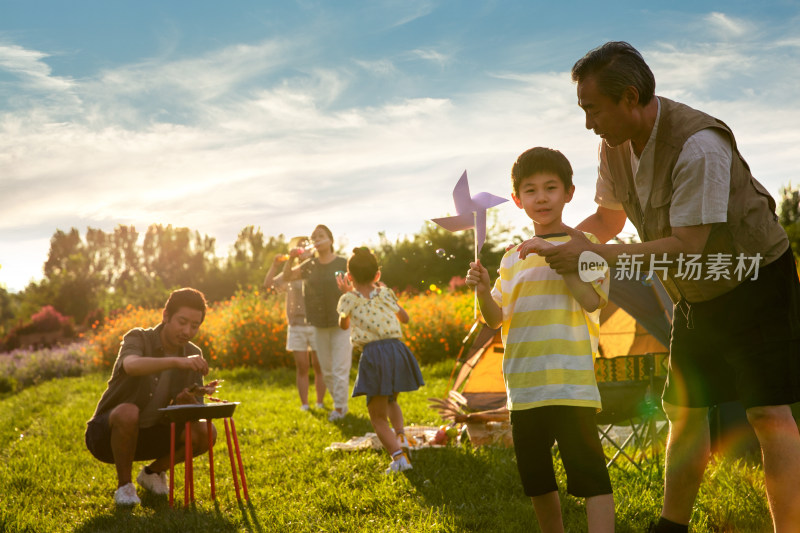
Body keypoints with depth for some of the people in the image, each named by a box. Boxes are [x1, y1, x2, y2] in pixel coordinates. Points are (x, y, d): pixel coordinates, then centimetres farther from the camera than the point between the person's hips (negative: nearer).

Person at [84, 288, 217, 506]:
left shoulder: (193, 355, -2)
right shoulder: (138, 338, -15)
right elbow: (131, 366, -41)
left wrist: (189, 400, -28)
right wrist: (176, 361, -57)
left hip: (148, 436, 5)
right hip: (106, 435, -5)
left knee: (206, 433, -17)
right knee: (128, 412, -37)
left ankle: (153, 472, 10)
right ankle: (124, 485, -13)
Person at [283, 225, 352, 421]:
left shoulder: (343, 264, -4)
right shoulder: (309, 266, 6)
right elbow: (287, 277, -2)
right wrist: (291, 259, -18)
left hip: (341, 324, -5)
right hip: (319, 325, 5)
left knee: (340, 369, -5)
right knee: (326, 370, 11)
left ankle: (339, 408, 4)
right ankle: (341, 403, 26)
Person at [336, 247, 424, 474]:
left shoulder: (349, 299, 5)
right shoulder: (386, 293, 13)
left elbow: (343, 325, 26)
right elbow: (405, 318, 30)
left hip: (373, 353, -4)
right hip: (396, 348, 4)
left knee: (378, 416, 2)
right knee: (391, 400, 31)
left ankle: (398, 455, -15)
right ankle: (400, 434, 11)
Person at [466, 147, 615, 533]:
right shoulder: (512, 259, 14)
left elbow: (592, 300, -13)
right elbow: (495, 318, 10)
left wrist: (557, 255, -17)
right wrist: (483, 291, -10)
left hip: (571, 382, -5)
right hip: (524, 386, 6)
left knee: (590, 476, -11)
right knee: (536, 482, 15)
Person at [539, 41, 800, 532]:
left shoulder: (698, 145, -31)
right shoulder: (615, 145, -5)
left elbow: (686, 245, -31)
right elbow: (609, 218, 9)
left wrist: (593, 254, -28)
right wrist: (552, 243, -8)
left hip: (755, 281, -7)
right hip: (695, 294, 8)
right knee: (685, 413, 10)